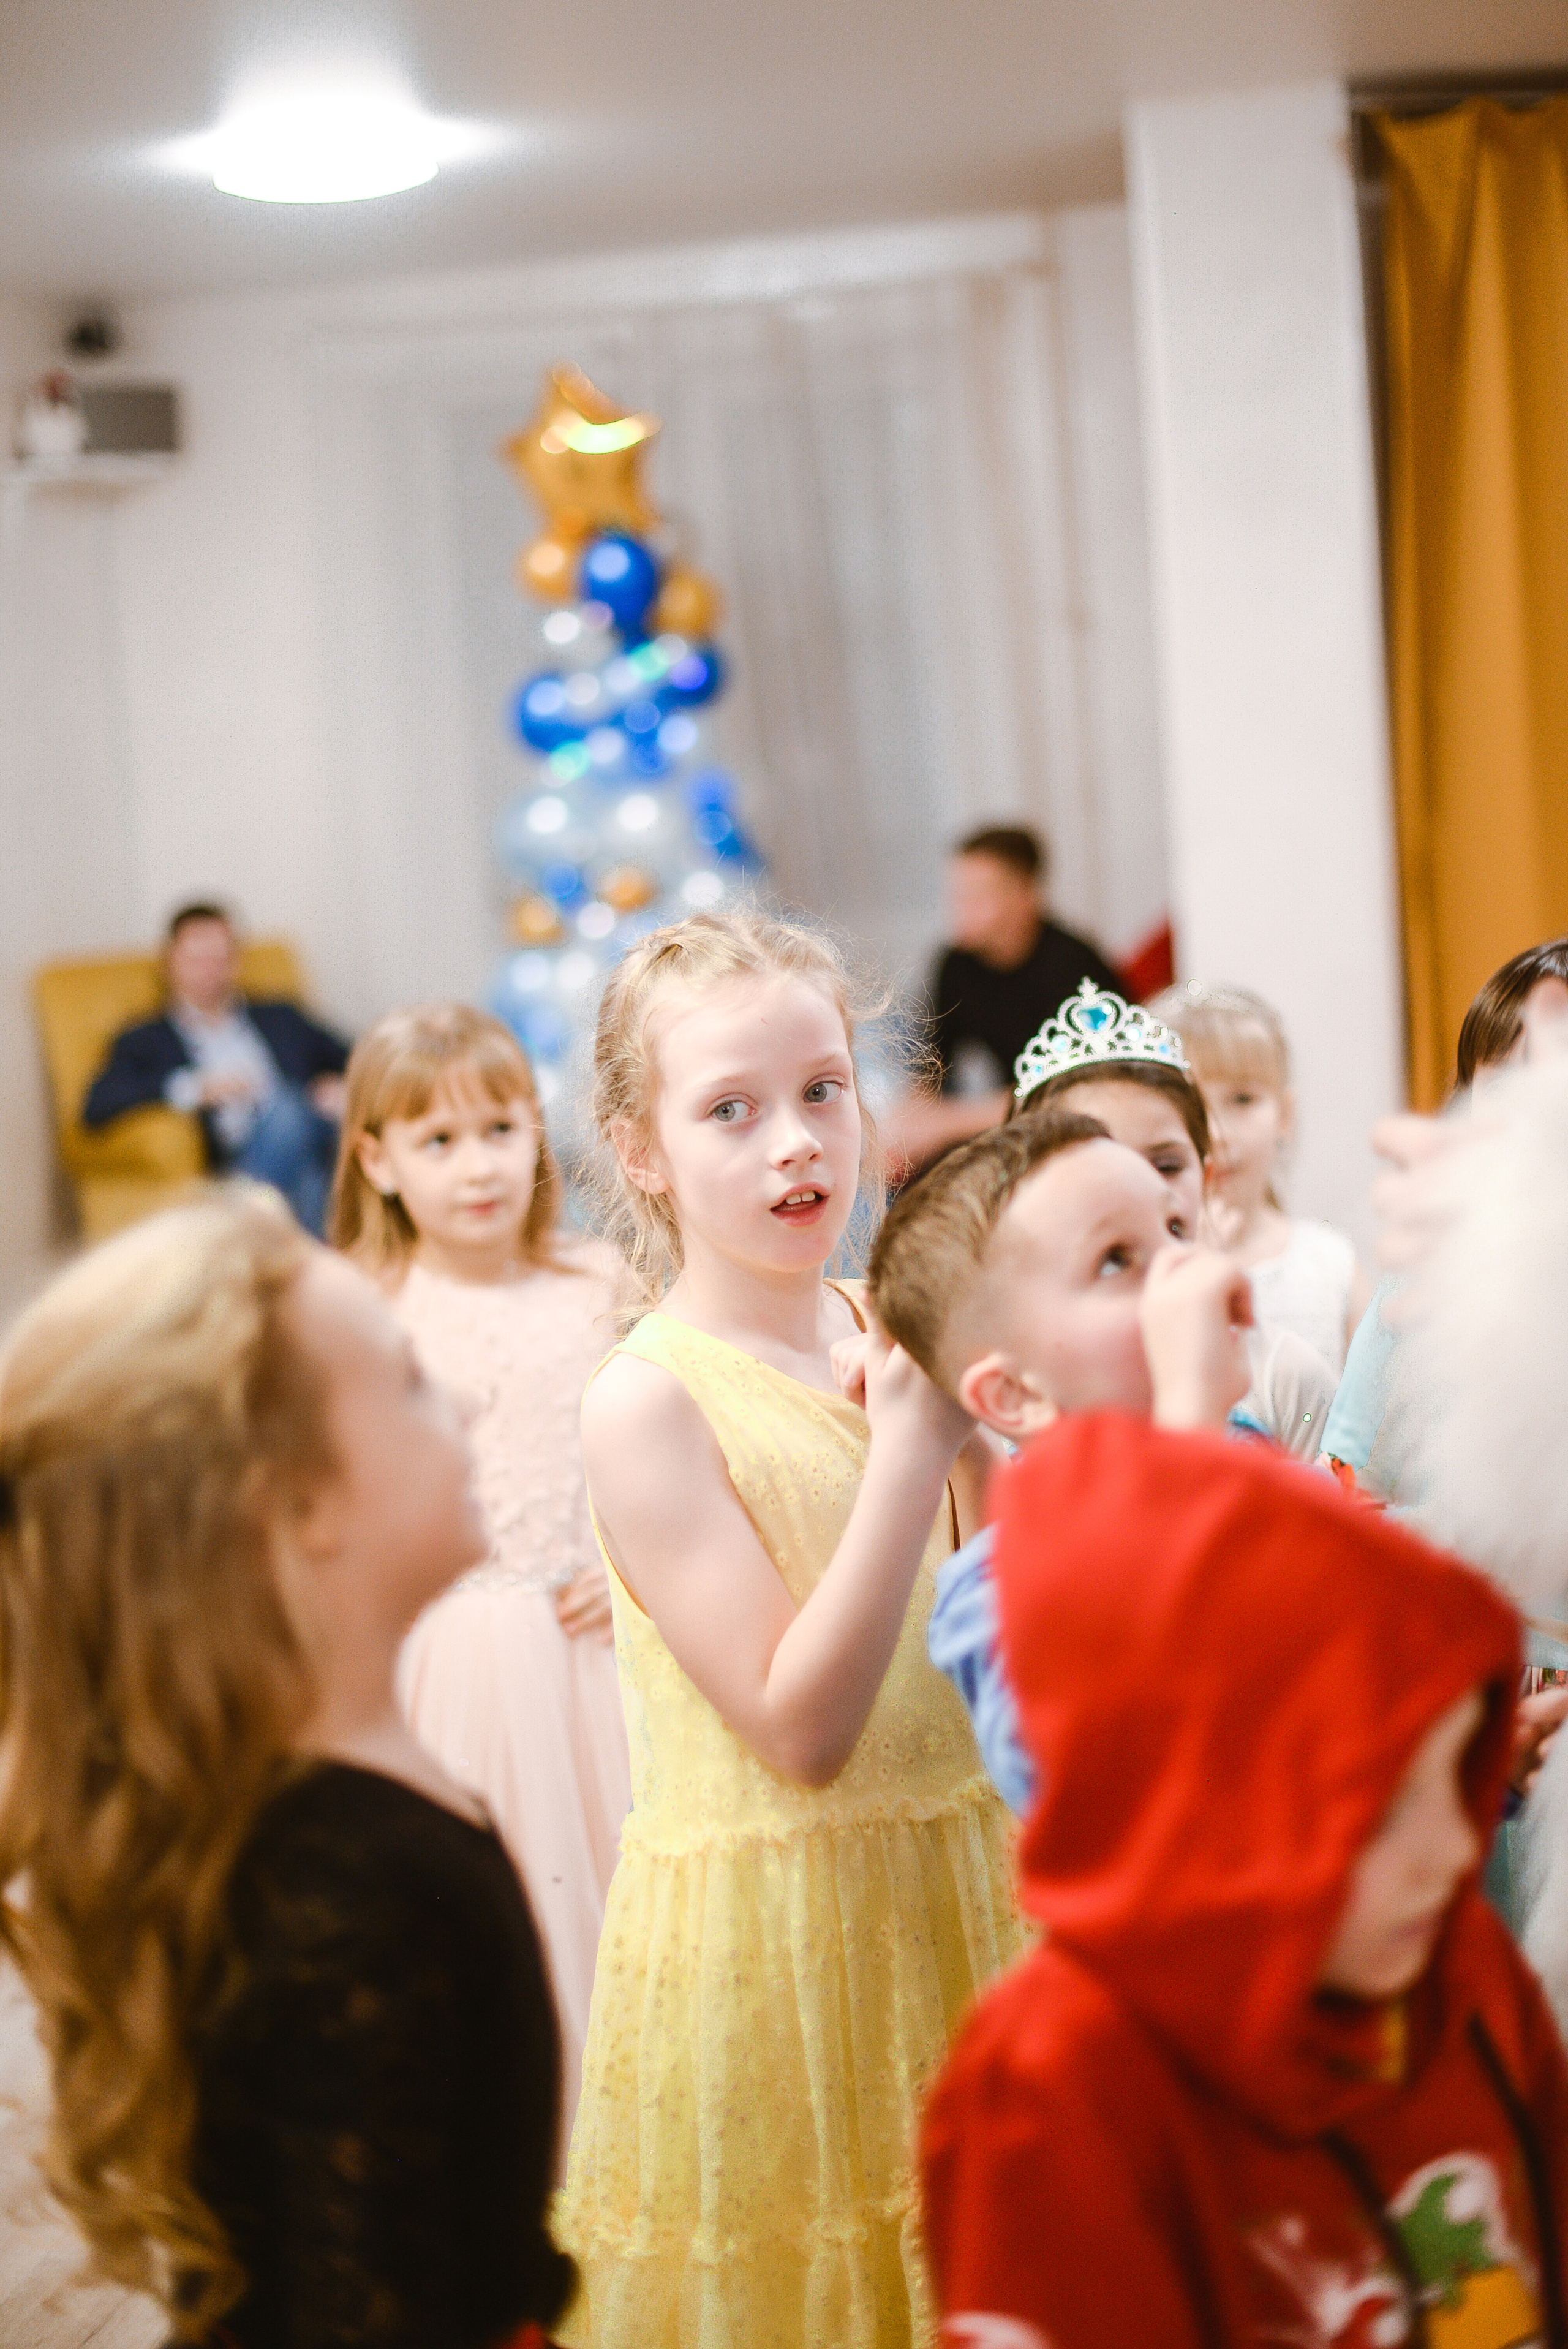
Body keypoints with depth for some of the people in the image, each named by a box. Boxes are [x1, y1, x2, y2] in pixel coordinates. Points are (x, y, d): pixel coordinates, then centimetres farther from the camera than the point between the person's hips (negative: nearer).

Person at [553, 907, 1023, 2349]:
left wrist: (985, 1434, -8)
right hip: (769, 1926, -5)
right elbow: (801, 1728, -20)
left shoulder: (892, 1338, 2)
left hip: (956, 1888, 5)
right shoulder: (647, 1402, -15)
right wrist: (913, 1446, -23)